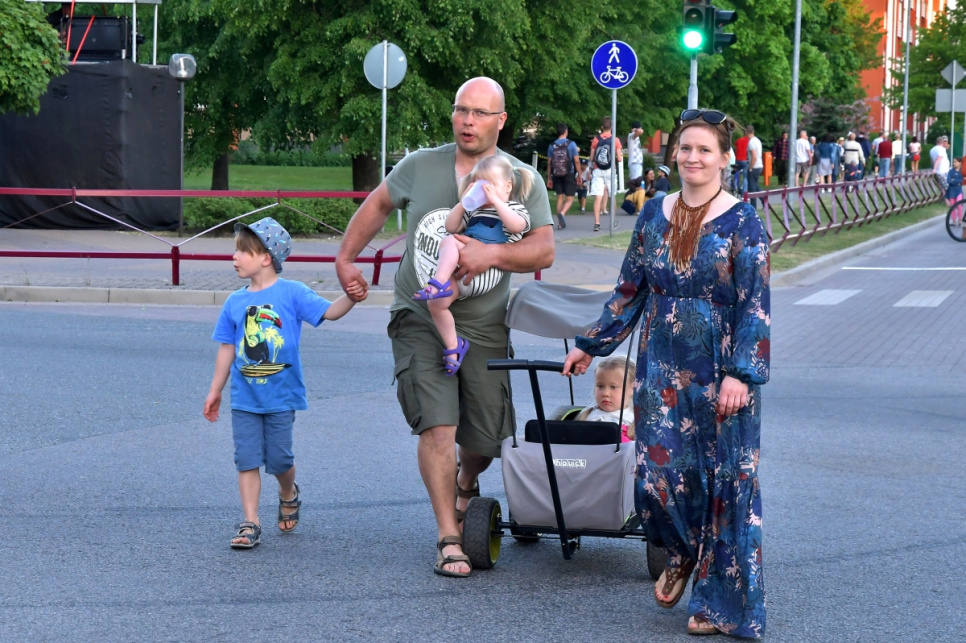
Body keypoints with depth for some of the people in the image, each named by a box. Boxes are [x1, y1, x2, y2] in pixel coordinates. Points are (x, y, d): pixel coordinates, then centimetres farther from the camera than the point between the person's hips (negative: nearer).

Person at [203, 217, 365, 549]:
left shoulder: (292, 293, -6)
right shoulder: (235, 302, 4)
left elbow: (328, 311, -15)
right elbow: (227, 348, 10)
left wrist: (350, 298, -35)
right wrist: (215, 390, 12)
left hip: (281, 396, -3)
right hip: (244, 398, 3)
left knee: (279, 459, 4)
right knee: (247, 459, 0)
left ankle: (288, 495, 36)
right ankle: (250, 524, 4)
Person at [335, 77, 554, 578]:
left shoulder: (522, 180, -1)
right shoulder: (420, 167, 2)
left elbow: (544, 250, -9)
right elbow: (377, 205, 19)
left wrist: (491, 254, -25)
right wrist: (344, 259, 16)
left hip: (484, 326, 1)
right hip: (420, 318, -1)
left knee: (486, 438, 8)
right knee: (438, 427, -15)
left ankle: (466, 485, 44)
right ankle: (448, 538, -7)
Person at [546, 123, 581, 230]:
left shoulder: (552, 146, 4)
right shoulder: (571, 144, -4)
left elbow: (549, 163, 5)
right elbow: (577, 161, -7)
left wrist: (549, 178, 11)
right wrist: (579, 176, 0)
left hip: (556, 176, 3)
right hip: (569, 175, -3)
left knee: (560, 197, 11)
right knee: (569, 199, 2)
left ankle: (560, 224, 9)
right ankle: (562, 213, -27)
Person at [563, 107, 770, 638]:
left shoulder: (742, 222, -6)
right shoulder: (655, 214, 7)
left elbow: (755, 305, -10)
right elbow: (629, 289, 15)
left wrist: (741, 374, -18)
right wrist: (590, 346, 17)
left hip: (720, 373, -4)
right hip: (662, 369, 4)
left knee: (724, 480, 1)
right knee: (658, 473, -1)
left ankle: (719, 602, 13)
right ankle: (681, 556, 29)